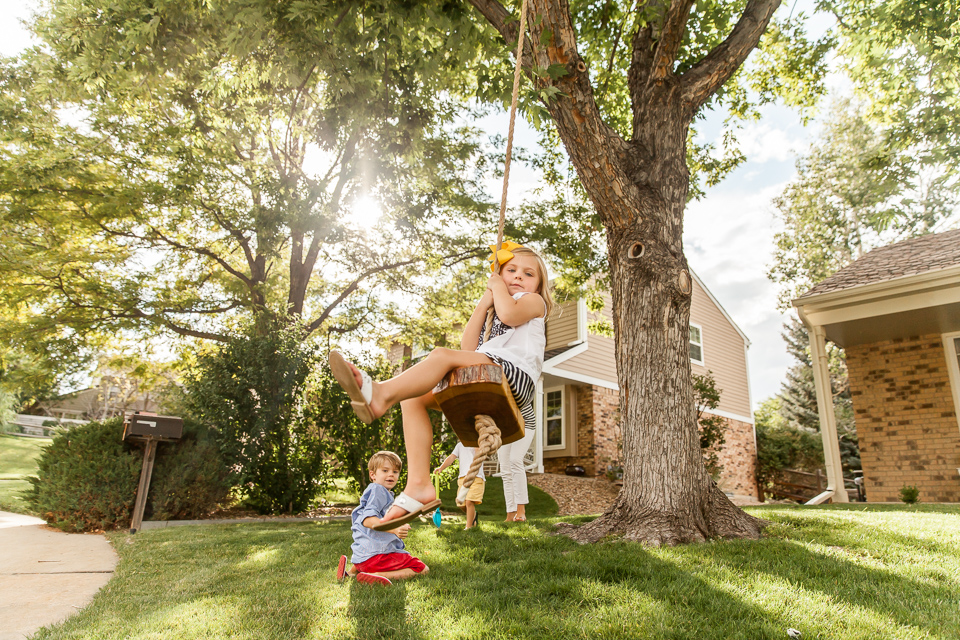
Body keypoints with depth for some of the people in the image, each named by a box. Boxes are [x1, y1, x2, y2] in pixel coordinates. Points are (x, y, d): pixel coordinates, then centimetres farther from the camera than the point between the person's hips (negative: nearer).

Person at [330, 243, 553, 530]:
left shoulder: (533, 301, 16)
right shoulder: (491, 313, 35)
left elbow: (510, 314, -13)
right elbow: (468, 349, 15)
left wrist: (497, 285, 7)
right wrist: (483, 305, 15)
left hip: (516, 376, -7)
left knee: (442, 355, -26)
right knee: (413, 398, -8)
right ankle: (419, 485, -19)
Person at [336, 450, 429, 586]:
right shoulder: (378, 490, -9)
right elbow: (367, 519, -23)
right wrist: (393, 529, -35)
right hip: (375, 555, -10)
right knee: (423, 570, -10)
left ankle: (352, 570, 15)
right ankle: (377, 576, -23)